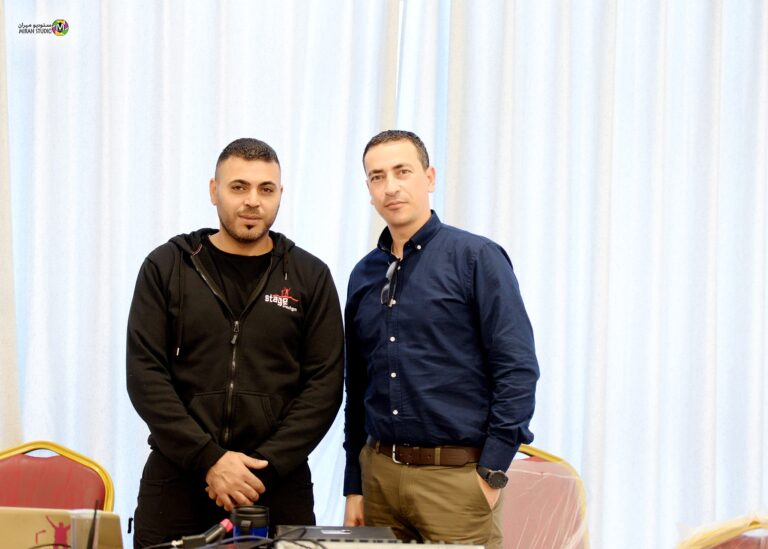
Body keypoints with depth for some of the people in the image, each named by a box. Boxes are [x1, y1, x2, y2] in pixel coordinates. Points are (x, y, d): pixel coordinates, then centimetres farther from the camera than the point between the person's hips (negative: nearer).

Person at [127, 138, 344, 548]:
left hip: (278, 483, 0)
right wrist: (208, 459, -12)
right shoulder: (166, 267, 4)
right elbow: (145, 375, -2)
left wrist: (265, 467, -11)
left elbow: (325, 385, 0)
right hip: (176, 479, 0)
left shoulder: (310, 277, 5)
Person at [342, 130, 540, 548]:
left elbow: (518, 369, -10)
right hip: (379, 473, 5)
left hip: (456, 477, -5)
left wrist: (491, 474, -13)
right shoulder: (364, 275, 12)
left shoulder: (475, 257, -5)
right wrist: (353, 489, 13)